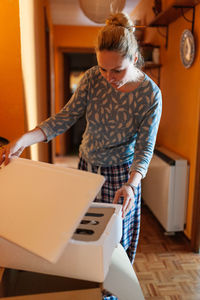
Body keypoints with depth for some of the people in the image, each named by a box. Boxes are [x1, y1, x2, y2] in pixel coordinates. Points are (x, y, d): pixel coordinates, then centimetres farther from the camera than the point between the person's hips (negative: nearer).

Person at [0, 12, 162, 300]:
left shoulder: (150, 94, -19)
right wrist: (24, 139, -27)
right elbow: (65, 117, -13)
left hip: (120, 174, -3)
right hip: (87, 167, 3)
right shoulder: (93, 78, -12)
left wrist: (131, 184, -35)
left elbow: (145, 148, -17)